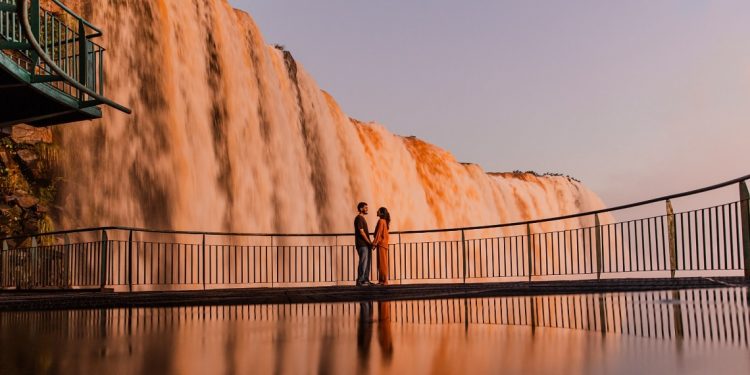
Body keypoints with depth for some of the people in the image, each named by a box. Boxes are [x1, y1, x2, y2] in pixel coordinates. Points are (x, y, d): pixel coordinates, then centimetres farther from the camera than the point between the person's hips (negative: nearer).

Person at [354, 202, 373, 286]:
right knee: (363, 262, -10)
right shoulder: (359, 218, -10)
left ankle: (365, 280, 14)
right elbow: (361, 232, -17)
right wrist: (369, 242, -14)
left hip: (365, 244, 10)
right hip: (362, 244, -10)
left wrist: (369, 243, 14)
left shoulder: (362, 218, 20)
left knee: (367, 263, 10)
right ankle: (360, 281, -9)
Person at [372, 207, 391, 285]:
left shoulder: (381, 221, -11)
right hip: (383, 244, 10)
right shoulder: (384, 221, 16)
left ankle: (384, 280, -9)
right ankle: (382, 280, 11)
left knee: (382, 262, -9)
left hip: (381, 244, -10)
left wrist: (374, 243, -16)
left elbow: (378, 233, -16)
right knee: (382, 263, 9)